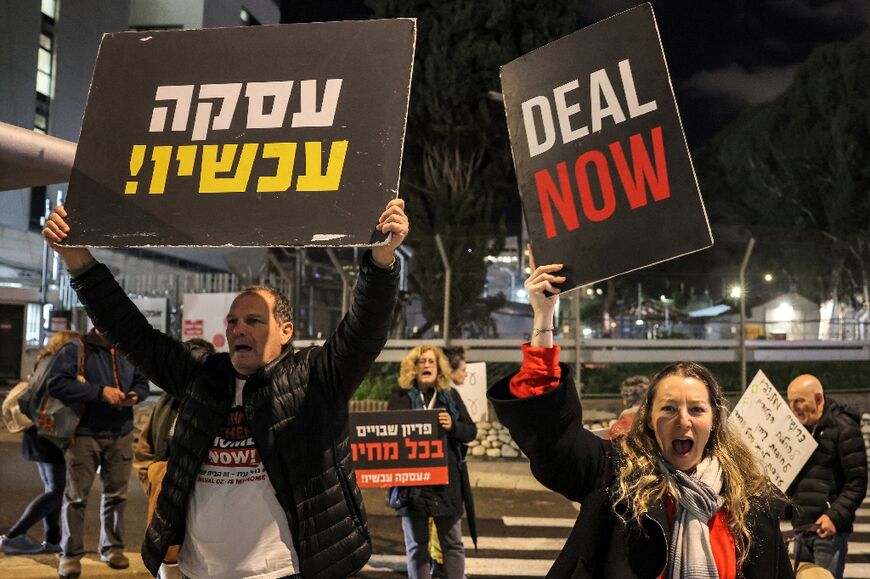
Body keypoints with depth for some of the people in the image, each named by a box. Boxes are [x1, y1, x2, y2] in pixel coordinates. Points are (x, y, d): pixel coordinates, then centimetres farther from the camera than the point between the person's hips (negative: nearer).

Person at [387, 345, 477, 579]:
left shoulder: (450, 396, 7)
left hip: (447, 480, 2)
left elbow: (471, 431, 6)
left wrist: (452, 426, -14)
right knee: (417, 545, 7)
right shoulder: (400, 396, 2)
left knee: (453, 543, 9)